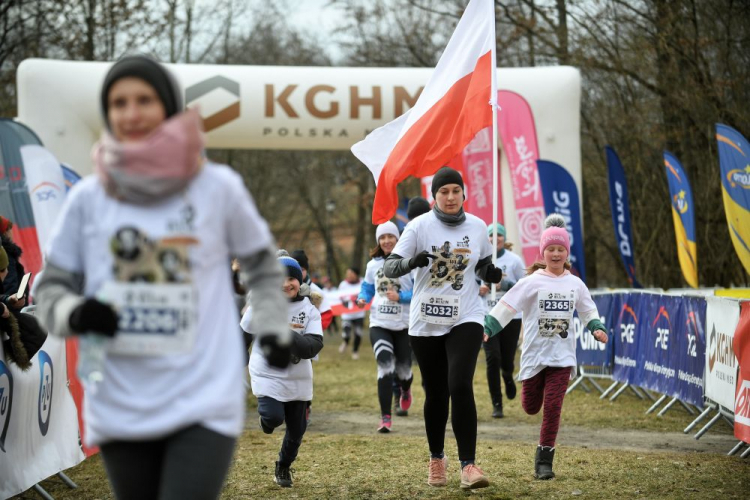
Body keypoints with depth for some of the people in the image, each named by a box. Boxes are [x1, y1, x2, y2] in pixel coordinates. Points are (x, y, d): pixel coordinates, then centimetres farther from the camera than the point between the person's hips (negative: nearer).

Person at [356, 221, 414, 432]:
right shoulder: (373, 264, 7)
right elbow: (367, 288, 17)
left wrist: (400, 297, -22)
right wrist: (362, 299, -5)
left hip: (404, 325, -1)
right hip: (379, 324, 1)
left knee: (403, 369, 10)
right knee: (385, 367, -14)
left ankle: (405, 391, 49)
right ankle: (385, 417, -11)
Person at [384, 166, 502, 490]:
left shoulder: (477, 227, 1)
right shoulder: (419, 226, -6)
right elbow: (390, 267, -10)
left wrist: (491, 273, -6)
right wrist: (413, 261, -30)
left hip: (466, 319, 0)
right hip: (426, 323, 0)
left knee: (460, 386, -18)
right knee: (436, 394, 9)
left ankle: (468, 465, -17)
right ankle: (436, 460, 30)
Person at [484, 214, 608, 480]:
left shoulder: (575, 284, 4)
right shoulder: (532, 282, -6)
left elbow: (588, 310, 18)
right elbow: (506, 306, -9)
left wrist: (597, 328, 0)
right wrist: (487, 328, -19)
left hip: (562, 355, 1)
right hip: (534, 353, -1)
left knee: (552, 407, -8)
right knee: (531, 407, 9)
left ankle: (544, 459, 0)